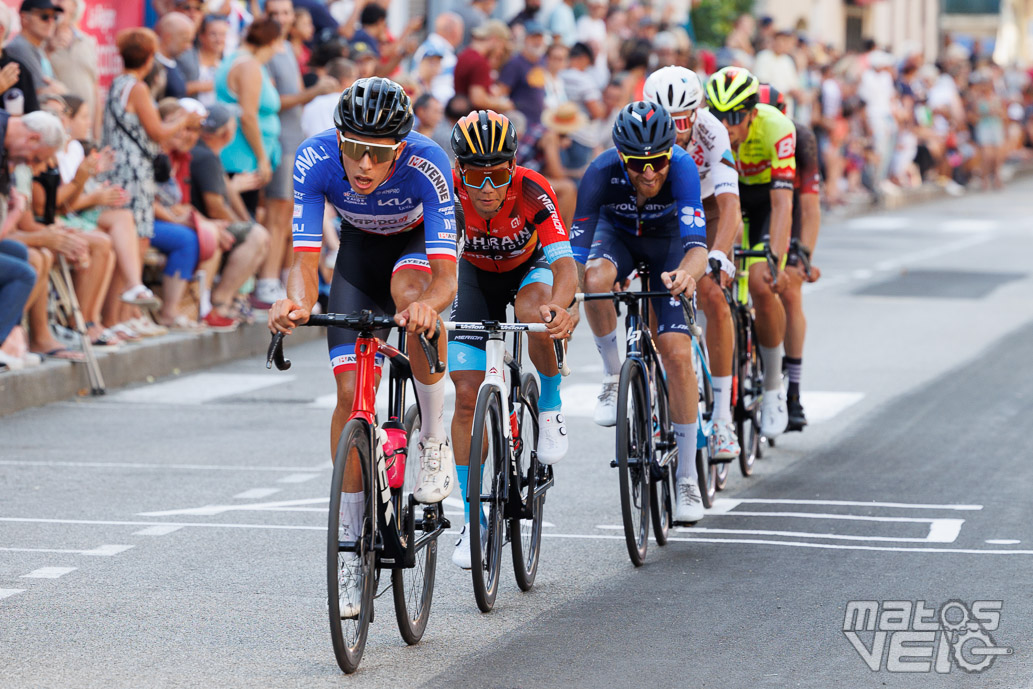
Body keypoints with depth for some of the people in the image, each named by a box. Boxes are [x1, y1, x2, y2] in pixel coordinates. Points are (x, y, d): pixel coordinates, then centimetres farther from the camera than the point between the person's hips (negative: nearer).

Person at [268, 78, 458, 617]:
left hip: (417, 244, -2)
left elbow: (445, 275, -41)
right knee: (351, 390, -9)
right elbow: (305, 257, -32)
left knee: (412, 295, -38)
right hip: (359, 248, 2)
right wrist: (296, 300, -55)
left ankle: (434, 440, -15)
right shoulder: (315, 159, -31)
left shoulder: (427, 165, -37)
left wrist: (428, 304, -64)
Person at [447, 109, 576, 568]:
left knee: (535, 315, -39)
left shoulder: (532, 191, -33)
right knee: (468, 394, -10)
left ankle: (550, 405, -10)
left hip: (531, 268, -2)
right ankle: (474, 519, 1)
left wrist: (559, 306, -62)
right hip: (477, 274, 2)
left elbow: (564, 261, -42)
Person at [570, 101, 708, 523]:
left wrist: (688, 273, -67)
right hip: (617, 234, 1)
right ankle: (614, 376, -11)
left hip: (667, 242, -1)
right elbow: (576, 251, -34)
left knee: (677, 353, -14)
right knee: (597, 277, -37)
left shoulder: (682, 168, -36)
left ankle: (687, 479, -3)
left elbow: (696, 244, -44)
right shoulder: (602, 173, -33)